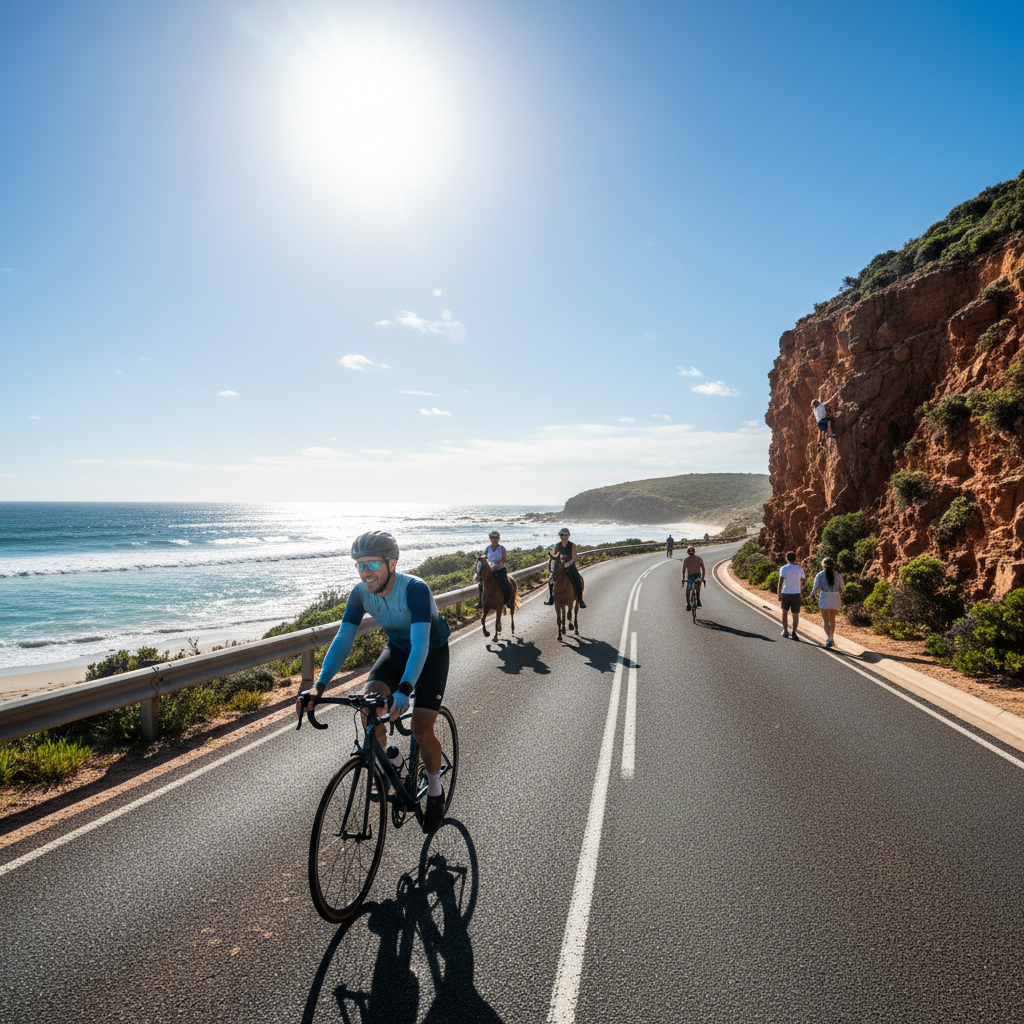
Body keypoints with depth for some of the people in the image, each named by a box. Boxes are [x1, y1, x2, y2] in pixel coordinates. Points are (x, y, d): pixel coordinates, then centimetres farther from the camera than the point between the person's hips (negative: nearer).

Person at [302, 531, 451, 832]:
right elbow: (343, 640, -20)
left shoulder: (415, 589, -36)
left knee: (421, 729, -14)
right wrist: (320, 685, -33)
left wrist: (404, 690, -58)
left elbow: (421, 643, -44)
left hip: (432, 653, -4)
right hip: (397, 649, 5)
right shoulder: (360, 592, -20)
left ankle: (435, 793, 13)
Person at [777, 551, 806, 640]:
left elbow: (781, 582, -11)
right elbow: (803, 581, 12)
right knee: (796, 614, 7)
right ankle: (793, 633, 0)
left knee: (785, 612, 18)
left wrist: (779, 595, -7)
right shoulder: (799, 569, 4)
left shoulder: (783, 568, -4)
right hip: (796, 594, 1)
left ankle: (785, 630, 16)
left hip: (786, 593, -1)